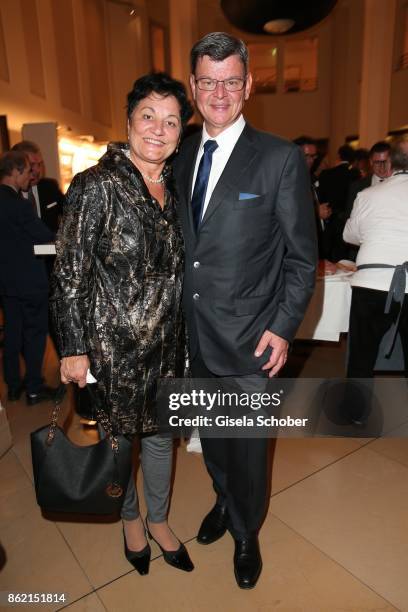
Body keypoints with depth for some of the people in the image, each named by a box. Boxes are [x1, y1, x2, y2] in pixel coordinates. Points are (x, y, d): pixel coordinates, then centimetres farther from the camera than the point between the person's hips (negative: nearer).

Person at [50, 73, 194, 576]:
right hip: (114, 341, -5)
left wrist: (183, 334, 12)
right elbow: (70, 274, -13)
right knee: (118, 435, 16)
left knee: (160, 431, 19)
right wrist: (73, 350, -13)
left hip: (167, 339, 6)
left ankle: (158, 520, 45)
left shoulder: (174, 186, 5)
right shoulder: (97, 185, -14)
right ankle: (130, 519, 46)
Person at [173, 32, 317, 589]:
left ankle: (246, 534, 42)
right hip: (194, 332, 5)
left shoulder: (281, 158, -9)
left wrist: (283, 328, -12)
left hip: (247, 335, -5)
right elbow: (184, 243, 11)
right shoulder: (183, 157, 8)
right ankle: (225, 501, 52)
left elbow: (302, 256, -7)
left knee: (247, 444, 13)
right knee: (211, 434, 23)